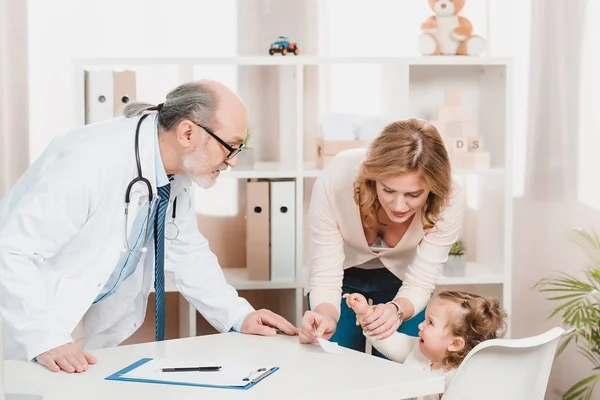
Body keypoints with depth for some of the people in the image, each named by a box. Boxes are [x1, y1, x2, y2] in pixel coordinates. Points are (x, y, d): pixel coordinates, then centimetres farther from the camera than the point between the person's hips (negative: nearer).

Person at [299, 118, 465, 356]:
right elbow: (325, 276, -30)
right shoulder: (334, 182, -38)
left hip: (401, 278, 1)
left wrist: (396, 309, -48)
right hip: (343, 274, 0)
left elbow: (419, 284, -25)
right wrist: (326, 316, -52)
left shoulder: (448, 202, -34)